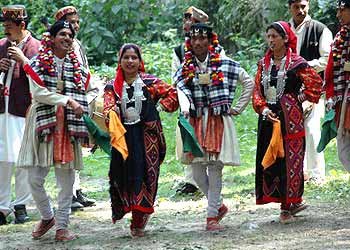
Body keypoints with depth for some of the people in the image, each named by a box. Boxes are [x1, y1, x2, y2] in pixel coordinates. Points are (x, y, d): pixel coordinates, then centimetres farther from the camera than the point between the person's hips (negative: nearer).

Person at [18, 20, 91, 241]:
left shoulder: (77, 67, 12)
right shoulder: (37, 64, 2)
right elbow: (38, 92, -11)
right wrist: (67, 100, -17)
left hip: (68, 126, 2)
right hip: (43, 124, -2)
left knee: (66, 179, 0)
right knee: (35, 179, -4)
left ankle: (62, 226, 9)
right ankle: (47, 217, 19)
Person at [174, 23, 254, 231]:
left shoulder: (225, 64, 2)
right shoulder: (184, 69, 7)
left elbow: (249, 83, 9)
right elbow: (181, 91, -10)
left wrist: (238, 108, 5)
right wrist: (185, 109, -30)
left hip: (219, 122, -2)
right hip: (196, 122, 3)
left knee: (215, 168, -4)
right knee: (197, 170, 1)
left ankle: (212, 215, 3)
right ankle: (218, 205, 22)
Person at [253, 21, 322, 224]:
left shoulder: (296, 62, -5)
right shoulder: (264, 64, 11)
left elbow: (316, 82, -7)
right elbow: (257, 90, 8)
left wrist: (301, 98, -3)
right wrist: (263, 109, -7)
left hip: (290, 118, -5)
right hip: (269, 117, 5)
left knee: (290, 159, -4)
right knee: (269, 159, 3)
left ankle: (288, 205, 3)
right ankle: (293, 202, 13)